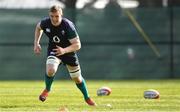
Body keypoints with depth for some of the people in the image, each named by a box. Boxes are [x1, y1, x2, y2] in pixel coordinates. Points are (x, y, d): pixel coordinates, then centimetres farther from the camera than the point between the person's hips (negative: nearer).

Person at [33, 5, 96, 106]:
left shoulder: (68, 26, -31)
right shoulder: (45, 22, -21)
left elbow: (77, 45, -30)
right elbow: (38, 27, 7)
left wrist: (64, 50, -45)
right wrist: (36, 43, 0)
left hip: (68, 51, -1)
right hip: (53, 50, 1)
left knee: (77, 78, 10)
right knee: (50, 70, -29)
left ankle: (87, 98, 37)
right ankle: (47, 90, 1)